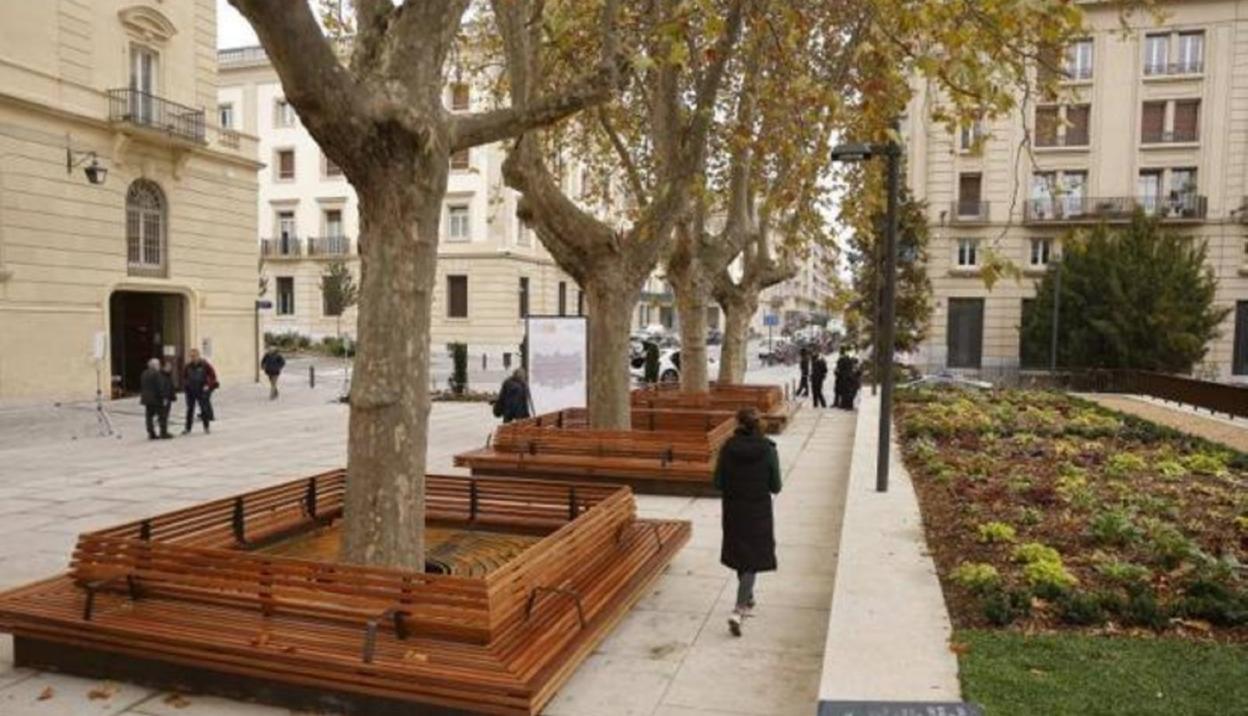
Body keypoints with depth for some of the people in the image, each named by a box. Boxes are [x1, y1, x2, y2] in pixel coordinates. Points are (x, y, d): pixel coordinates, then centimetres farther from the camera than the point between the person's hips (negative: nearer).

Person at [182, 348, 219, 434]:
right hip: (190, 391, 2)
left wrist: (209, 385, -8)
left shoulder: (204, 365, -6)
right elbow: (184, 376, 17)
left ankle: (206, 427, 13)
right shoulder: (188, 366, 2)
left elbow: (213, 375, -1)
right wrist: (185, 384, 3)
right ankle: (188, 428, 13)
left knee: (204, 408, 1)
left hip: (202, 391, -2)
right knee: (190, 409, 6)